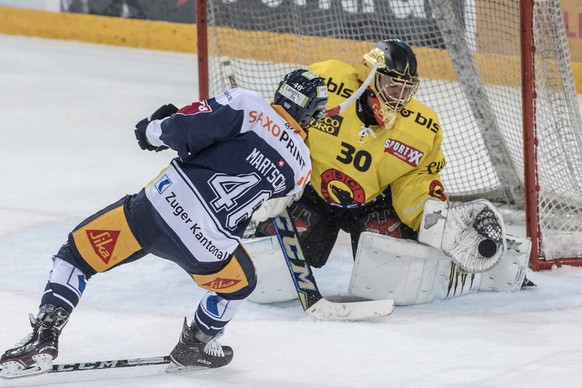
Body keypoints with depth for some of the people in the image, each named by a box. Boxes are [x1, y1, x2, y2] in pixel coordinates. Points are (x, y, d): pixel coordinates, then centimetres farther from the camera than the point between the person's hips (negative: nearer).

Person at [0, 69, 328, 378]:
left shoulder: (247, 104, 0)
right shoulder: (301, 168, 10)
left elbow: (190, 130, -10)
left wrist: (156, 131, 10)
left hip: (159, 206, -1)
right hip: (206, 249, 1)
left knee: (76, 253, 17)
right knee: (240, 284, 35)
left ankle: (44, 338, 5)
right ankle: (196, 345, 41)